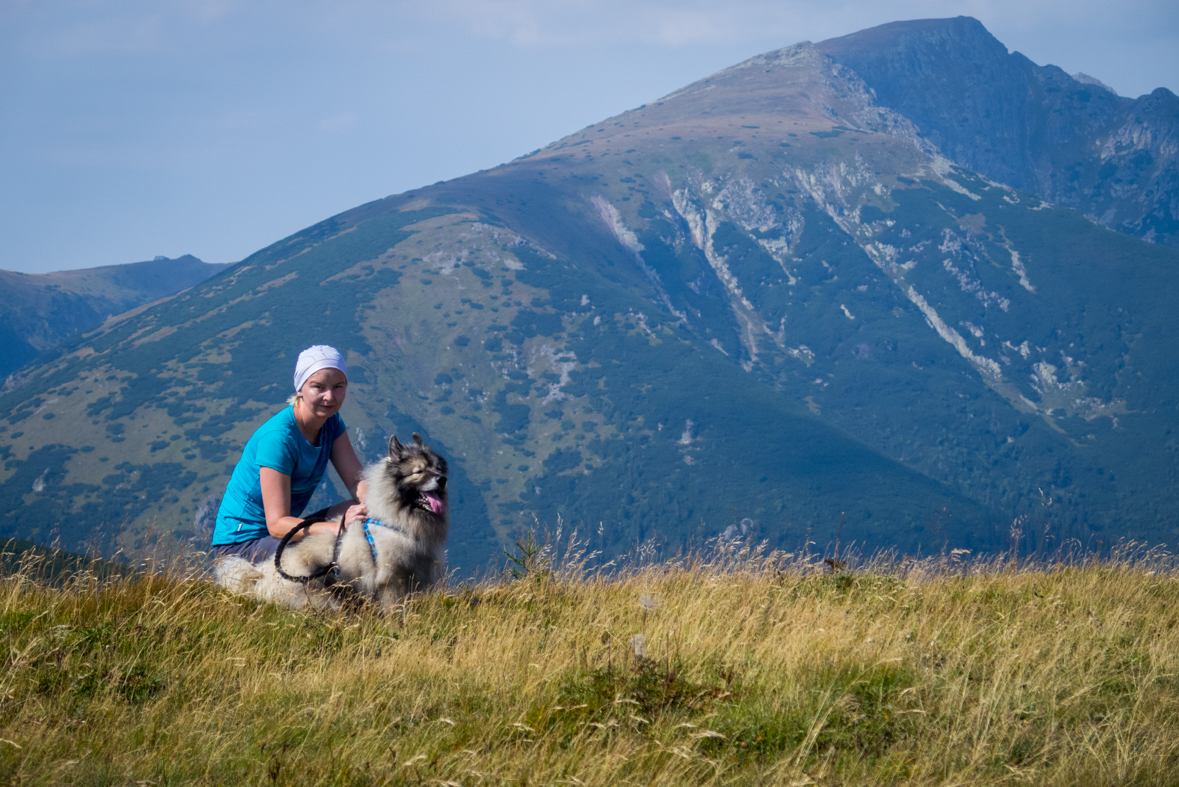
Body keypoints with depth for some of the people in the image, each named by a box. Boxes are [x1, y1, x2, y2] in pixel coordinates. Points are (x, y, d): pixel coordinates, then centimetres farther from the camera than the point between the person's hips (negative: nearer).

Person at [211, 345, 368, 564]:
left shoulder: (331, 422, 0)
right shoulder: (277, 437, -26)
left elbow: (356, 480, -5)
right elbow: (277, 524, -29)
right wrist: (339, 527, -43)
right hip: (240, 543, -9)